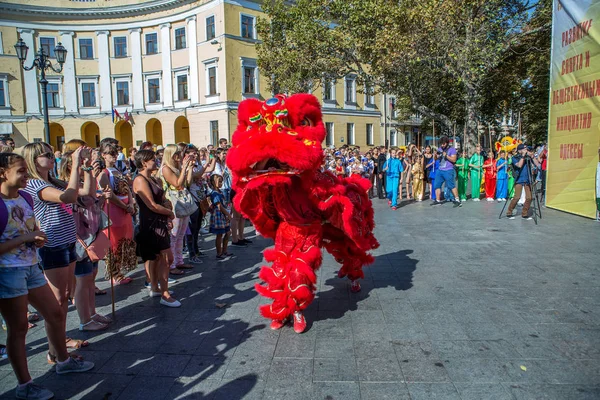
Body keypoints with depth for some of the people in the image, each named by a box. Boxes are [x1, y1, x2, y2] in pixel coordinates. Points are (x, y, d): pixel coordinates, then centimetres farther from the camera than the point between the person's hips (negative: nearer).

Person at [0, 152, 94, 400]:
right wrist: (24, 238, -22)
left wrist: (38, 238, 0)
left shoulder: (26, 197, 5)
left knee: (56, 314, 15)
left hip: (31, 267, 8)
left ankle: (63, 361, 36)